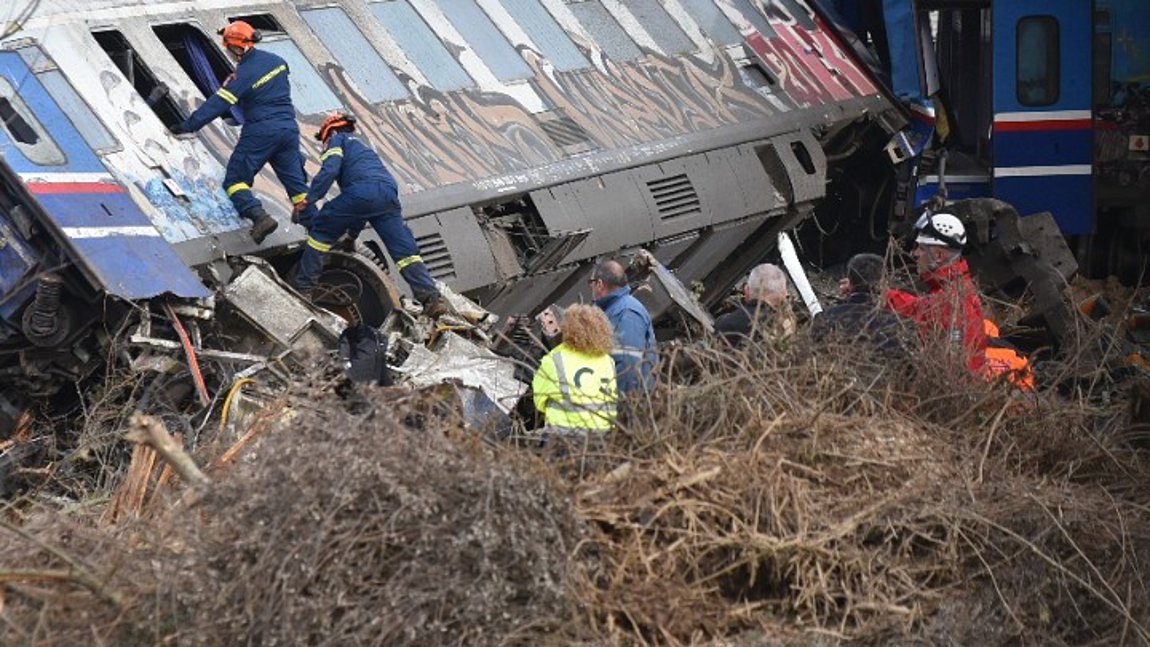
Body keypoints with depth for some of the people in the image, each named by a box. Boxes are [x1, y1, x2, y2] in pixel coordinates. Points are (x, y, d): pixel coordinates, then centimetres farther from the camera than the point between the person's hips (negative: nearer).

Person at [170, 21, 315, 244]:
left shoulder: (243, 75, -15)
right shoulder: (275, 60, 5)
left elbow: (218, 104, -17)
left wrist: (188, 125, -14)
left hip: (260, 133, -6)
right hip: (288, 129, 6)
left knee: (235, 180, 2)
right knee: (296, 182, 10)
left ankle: (260, 217, -18)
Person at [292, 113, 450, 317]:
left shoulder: (338, 140, 22)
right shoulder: (362, 146, 43)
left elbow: (329, 170, -2)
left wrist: (308, 199, -2)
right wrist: (352, 233, 50)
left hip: (362, 191, -7)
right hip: (389, 195, 7)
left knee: (320, 231, 9)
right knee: (405, 249, 2)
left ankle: (304, 288, 6)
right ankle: (433, 299, -10)